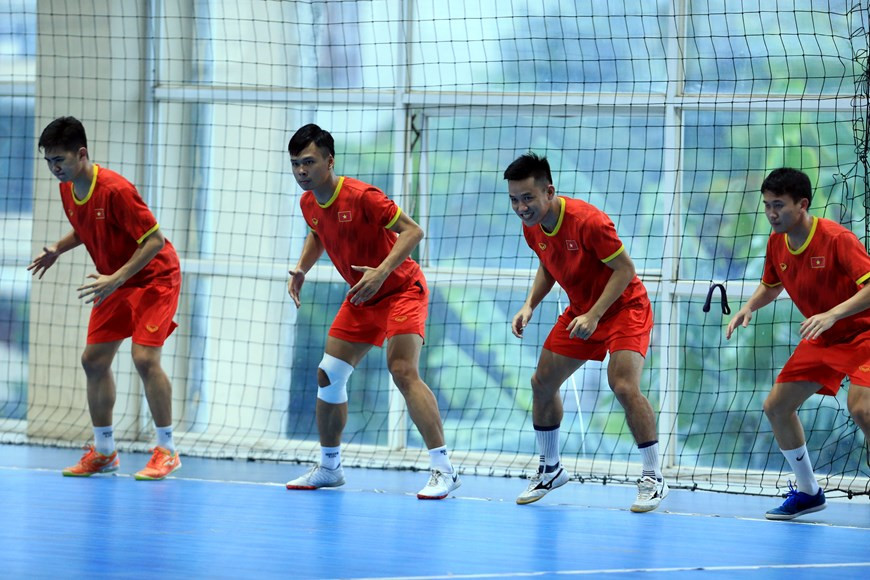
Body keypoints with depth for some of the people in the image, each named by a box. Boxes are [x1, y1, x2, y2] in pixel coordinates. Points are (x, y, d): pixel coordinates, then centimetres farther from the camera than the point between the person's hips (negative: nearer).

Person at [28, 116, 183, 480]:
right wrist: (57, 250, -2)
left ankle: (166, 451, -8)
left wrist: (117, 279, -32)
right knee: (94, 359, 4)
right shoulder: (67, 190, -4)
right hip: (114, 282, 8)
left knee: (144, 358, -20)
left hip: (154, 277, -8)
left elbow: (155, 241, -27)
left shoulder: (114, 190, -29)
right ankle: (103, 452, 16)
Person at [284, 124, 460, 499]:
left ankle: (443, 469, -24)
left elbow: (413, 231, -24)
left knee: (403, 371, -24)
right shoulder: (308, 204, -1)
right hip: (361, 299, 8)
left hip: (401, 290, -8)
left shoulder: (360, 196, -24)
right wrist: (301, 268, 5)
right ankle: (329, 467, 22)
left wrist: (382, 271, -34)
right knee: (328, 377, 4)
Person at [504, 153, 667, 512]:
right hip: (580, 311, 8)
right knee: (542, 383, 7)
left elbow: (625, 269, -24)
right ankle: (550, 470, 27)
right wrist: (530, 305, -3)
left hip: (624, 307, -8)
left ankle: (653, 478, -12)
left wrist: (594, 316, -30)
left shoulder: (587, 221, -29)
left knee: (624, 386, -25)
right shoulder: (532, 227, -6)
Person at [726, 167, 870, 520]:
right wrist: (749, 307, -3)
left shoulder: (835, 238, -25)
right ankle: (808, 493, 23)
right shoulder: (777, 243, -2)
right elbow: (771, 285, 18)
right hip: (820, 341, 8)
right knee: (776, 406, 7)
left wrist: (833, 314, -43)